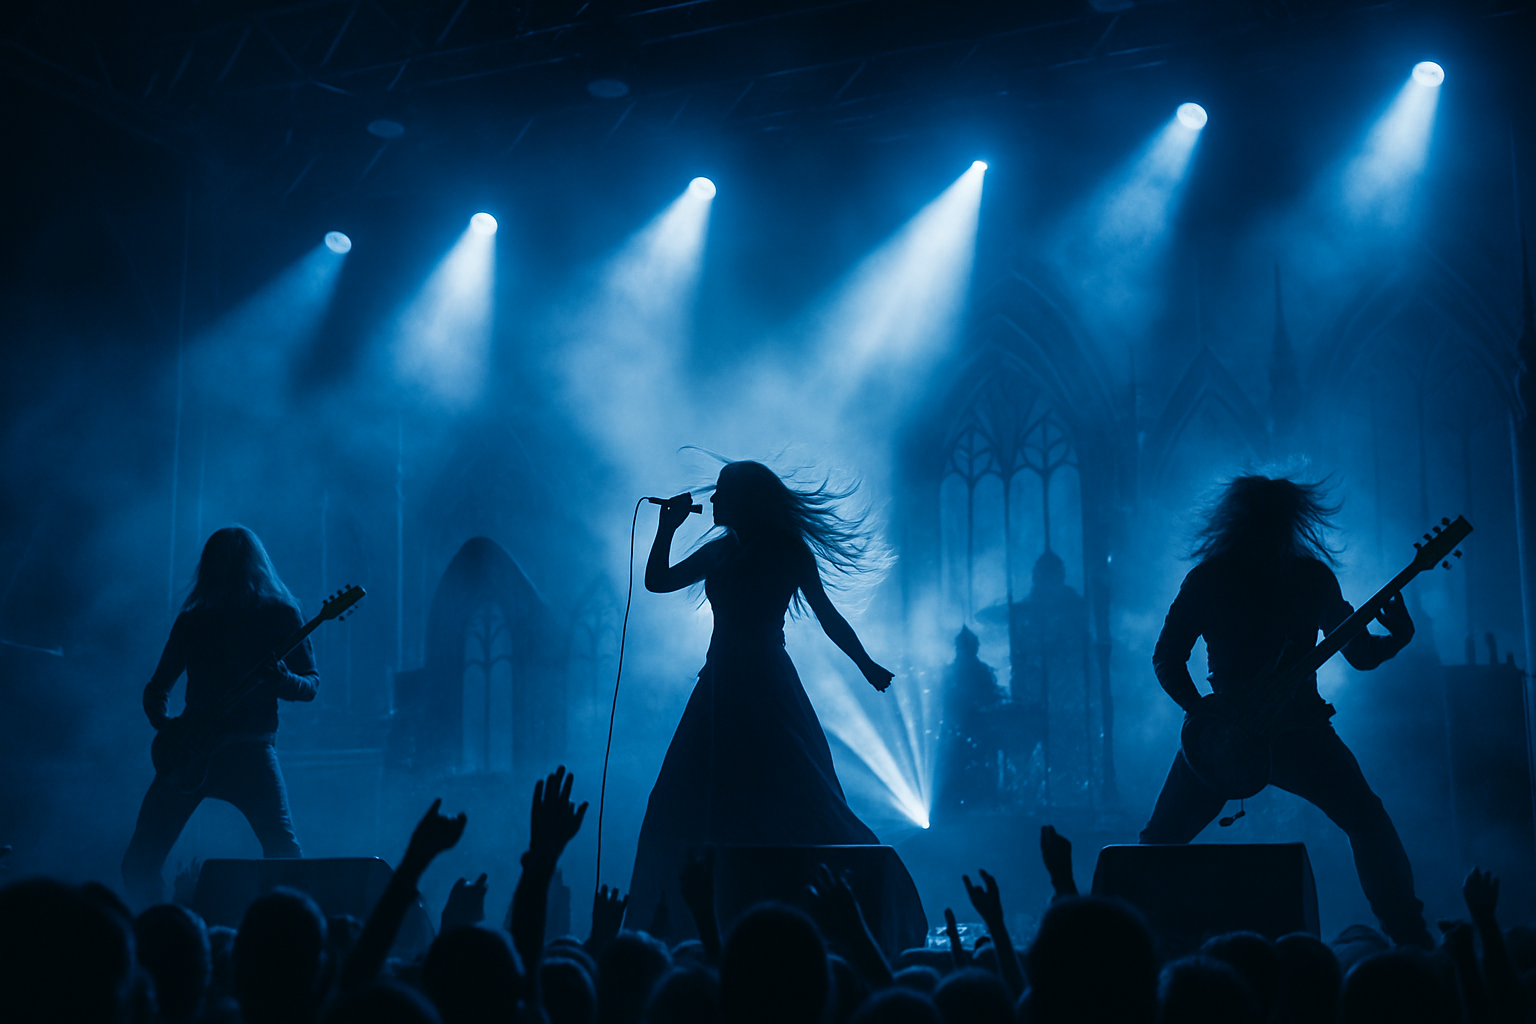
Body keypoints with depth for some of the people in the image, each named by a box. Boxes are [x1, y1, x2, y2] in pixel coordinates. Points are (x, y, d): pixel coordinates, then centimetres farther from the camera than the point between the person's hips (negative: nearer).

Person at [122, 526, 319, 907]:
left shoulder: (280, 614, 5)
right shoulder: (192, 619, 11)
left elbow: (312, 684, 3)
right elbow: (157, 687, 17)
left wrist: (282, 680, -19)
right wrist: (164, 722, -4)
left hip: (249, 748, -3)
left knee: (284, 854, -21)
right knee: (139, 867, -3)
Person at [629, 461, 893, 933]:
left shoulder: (788, 551, -2)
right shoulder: (719, 552, 14)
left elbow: (825, 614, -3)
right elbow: (657, 580, 15)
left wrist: (866, 665, -8)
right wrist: (668, 525, 7)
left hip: (766, 686, -7)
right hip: (722, 684, 7)